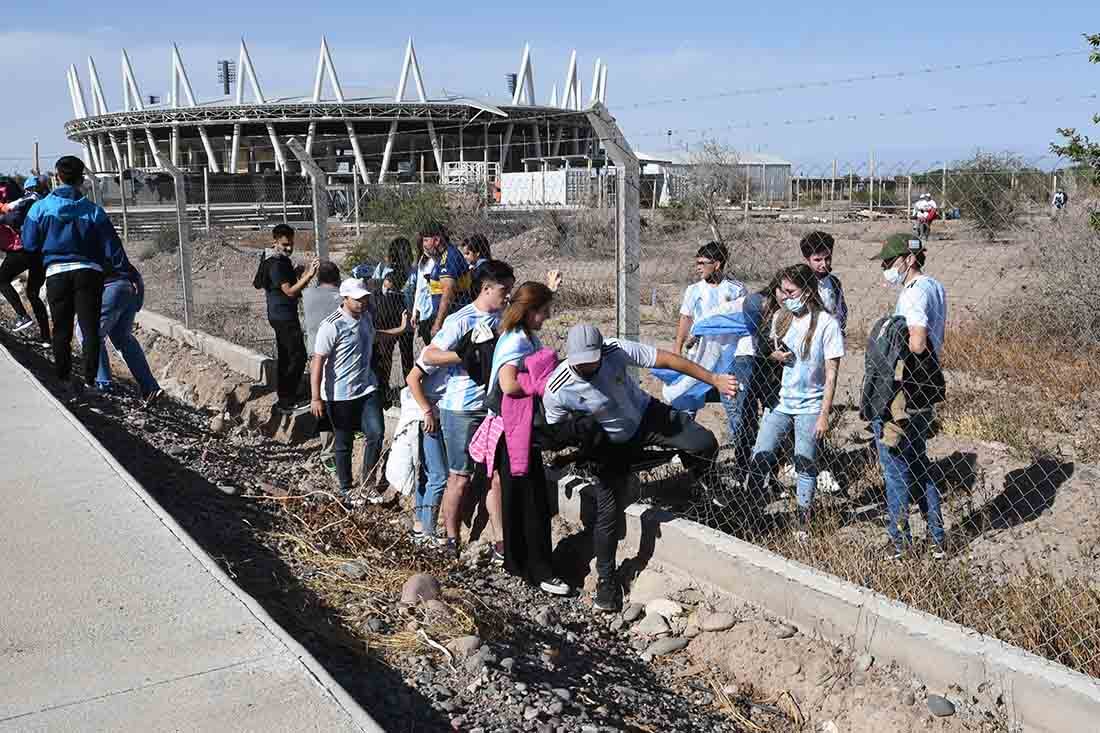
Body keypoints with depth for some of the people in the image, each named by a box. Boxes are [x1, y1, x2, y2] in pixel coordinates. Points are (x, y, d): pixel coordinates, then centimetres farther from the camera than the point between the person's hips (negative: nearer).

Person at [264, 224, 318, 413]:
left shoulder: (284, 262, 14)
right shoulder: (276, 265, -17)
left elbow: (294, 285, 18)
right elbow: (290, 291, -24)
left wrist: (305, 273, 2)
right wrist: (309, 275, -33)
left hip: (282, 317, 10)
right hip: (284, 317, -10)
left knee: (285, 358, 14)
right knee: (298, 357, -10)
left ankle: (283, 400, 22)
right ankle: (287, 401, -7)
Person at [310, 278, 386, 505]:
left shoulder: (365, 317, 4)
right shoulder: (332, 326, -19)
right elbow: (318, 362, -19)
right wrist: (316, 398, -22)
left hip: (366, 388, 6)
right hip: (339, 394, -6)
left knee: (376, 432, -5)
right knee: (344, 443, 7)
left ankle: (366, 480, 14)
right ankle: (346, 489, 24)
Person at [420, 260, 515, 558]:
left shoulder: (504, 317, 7)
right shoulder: (461, 320, -14)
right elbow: (428, 356, -19)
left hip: (494, 407, 6)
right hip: (462, 410, -6)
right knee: (460, 478, 4)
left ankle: (500, 541, 15)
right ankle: (451, 541, 19)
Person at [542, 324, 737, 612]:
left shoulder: (616, 350, -27)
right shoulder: (557, 391, -27)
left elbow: (667, 359, -20)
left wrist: (714, 379, -18)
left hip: (647, 416, 1)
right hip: (613, 443, -1)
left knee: (705, 444, -18)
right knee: (606, 512, -6)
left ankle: (700, 484, 19)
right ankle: (606, 579, 16)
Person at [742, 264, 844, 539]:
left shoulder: (826, 323, -11)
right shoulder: (780, 317, 5)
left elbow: (831, 374, -10)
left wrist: (824, 415, -13)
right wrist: (775, 355, -5)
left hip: (810, 406, -4)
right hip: (780, 400, 4)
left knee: (805, 465, 2)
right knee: (761, 456, -2)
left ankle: (804, 523, 14)